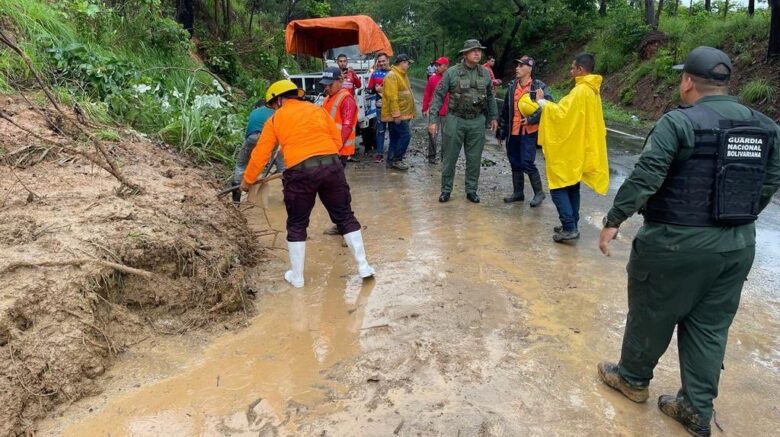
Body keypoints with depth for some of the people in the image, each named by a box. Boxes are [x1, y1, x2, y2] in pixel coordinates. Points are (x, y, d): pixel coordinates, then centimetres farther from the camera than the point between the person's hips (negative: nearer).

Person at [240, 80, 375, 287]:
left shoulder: (275, 120, 11)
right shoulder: (318, 110, 17)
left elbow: (260, 154, 12)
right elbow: (337, 141, 14)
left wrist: (247, 180, 24)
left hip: (300, 172, -2)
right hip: (332, 166, 2)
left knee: (296, 225, 14)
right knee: (345, 216, 13)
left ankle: (296, 276, 21)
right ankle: (363, 266, 16)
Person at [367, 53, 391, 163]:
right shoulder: (375, 73, 7)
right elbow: (369, 89, 8)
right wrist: (375, 89, -12)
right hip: (381, 105, 0)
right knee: (381, 129, 0)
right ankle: (379, 153, 4)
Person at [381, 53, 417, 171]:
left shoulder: (402, 75, 18)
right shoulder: (392, 76, -14)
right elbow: (392, 97, -21)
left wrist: (410, 112, 20)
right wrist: (396, 114, -25)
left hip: (402, 113, 10)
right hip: (396, 115, -10)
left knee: (395, 137, 11)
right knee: (405, 135, -11)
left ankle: (391, 161, 16)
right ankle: (397, 160, -3)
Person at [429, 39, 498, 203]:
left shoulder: (485, 73, 5)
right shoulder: (452, 72, -7)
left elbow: (490, 96, 16)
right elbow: (438, 96, -7)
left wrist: (493, 117, 15)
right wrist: (432, 119, -12)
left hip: (477, 121, 3)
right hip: (455, 120, -3)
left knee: (474, 158, 8)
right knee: (449, 157, 5)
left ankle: (471, 190, 21)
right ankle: (446, 190, 18)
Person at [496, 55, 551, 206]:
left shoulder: (538, 86, -7)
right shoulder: (512, 86, 10)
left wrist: (531, 119, -22)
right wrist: (501, 131, 14)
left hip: (528, 132, -6)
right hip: (512, 132, 6)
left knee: (527, 163, -9)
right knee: (515, 163, 11)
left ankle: (539, 192, 9)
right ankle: (518, 192, 25)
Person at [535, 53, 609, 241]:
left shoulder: (580, 91, -19)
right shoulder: (592, 90, 12)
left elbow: (562, 113, -24)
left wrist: (542, 101, -13)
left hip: (568, 149, -10)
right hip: (579, 148, 10)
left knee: (558, 187, -4)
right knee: (572, 187, 16)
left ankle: (569, 228, -6)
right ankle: (571, 225, 22)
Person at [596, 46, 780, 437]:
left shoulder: (679, 122, -14)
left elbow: (644, 178, -20)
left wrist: (613, 220, -14)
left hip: (676, 244, -6)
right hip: (738, 245, 6)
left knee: (652, 315, 13)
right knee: (710, 327, 15)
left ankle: (633, 378, 33)